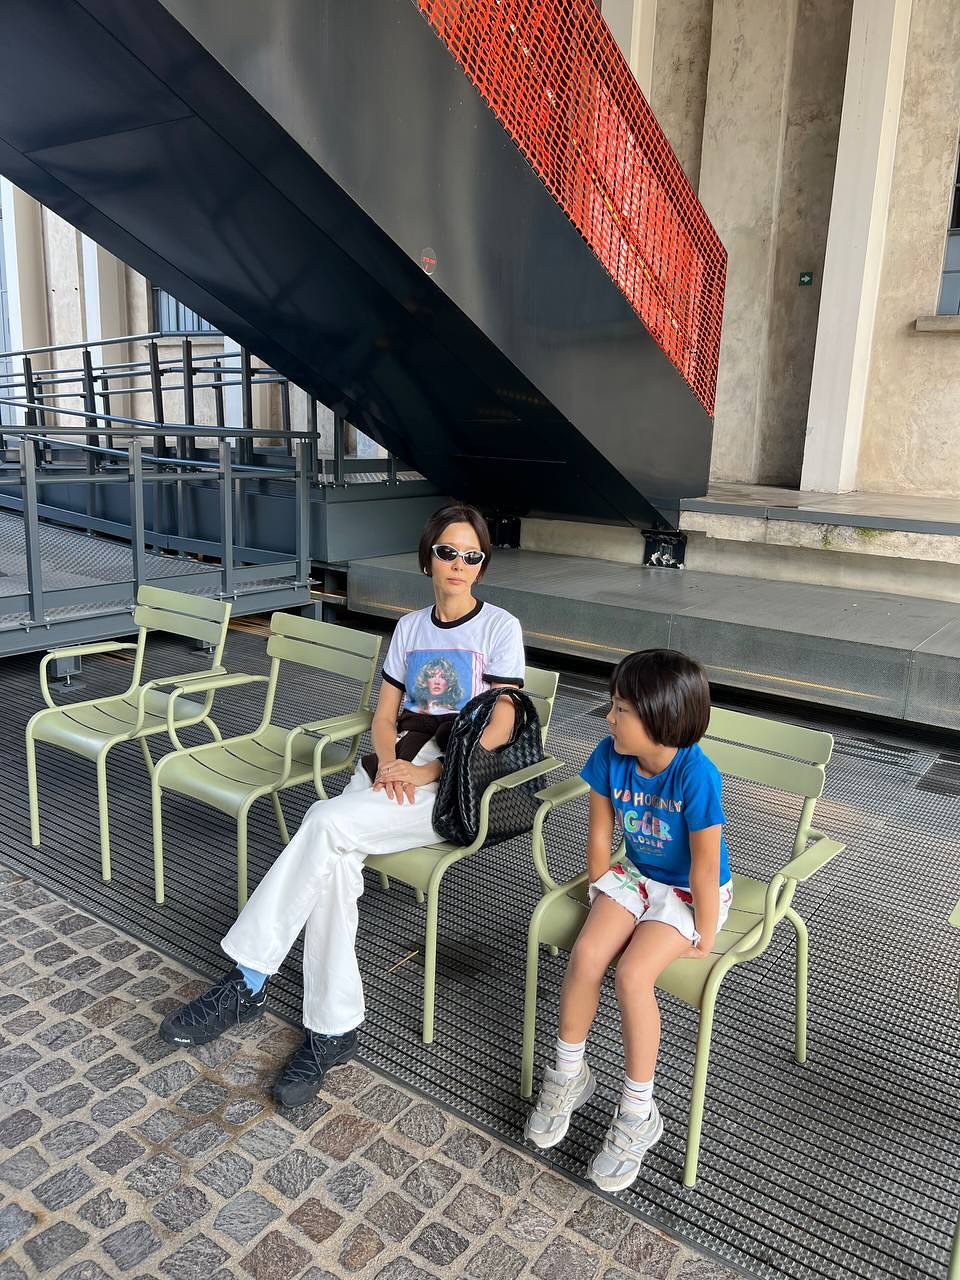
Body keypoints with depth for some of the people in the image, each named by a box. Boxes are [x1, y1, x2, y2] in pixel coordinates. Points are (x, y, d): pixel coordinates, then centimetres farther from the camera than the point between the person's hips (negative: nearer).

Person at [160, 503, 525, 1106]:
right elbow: (385, 715, 13)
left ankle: (248, 983, -16)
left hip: (456, 785, -4)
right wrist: (389, 764, -8)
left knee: (326, 824, -28)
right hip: (397, 767, 5)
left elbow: (499, 729, -8)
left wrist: (426, 772, -16)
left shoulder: (500, 628, 1)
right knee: (334, 859, -27)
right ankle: (333, 1031, -18)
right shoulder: (409, 628, 16)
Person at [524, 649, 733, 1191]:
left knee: (633, 974, -24)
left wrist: (704, 936, -15)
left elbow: (705, 864, -23)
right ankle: (569, 1075, 8)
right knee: (585, 956, -16)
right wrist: (602, 894, 5)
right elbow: (600, 835, -2)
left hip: (693, 891, -5)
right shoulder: (611, 757, -15)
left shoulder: (696, 775, -31)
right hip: (636, 876, 5)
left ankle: (639, 1112, -3)